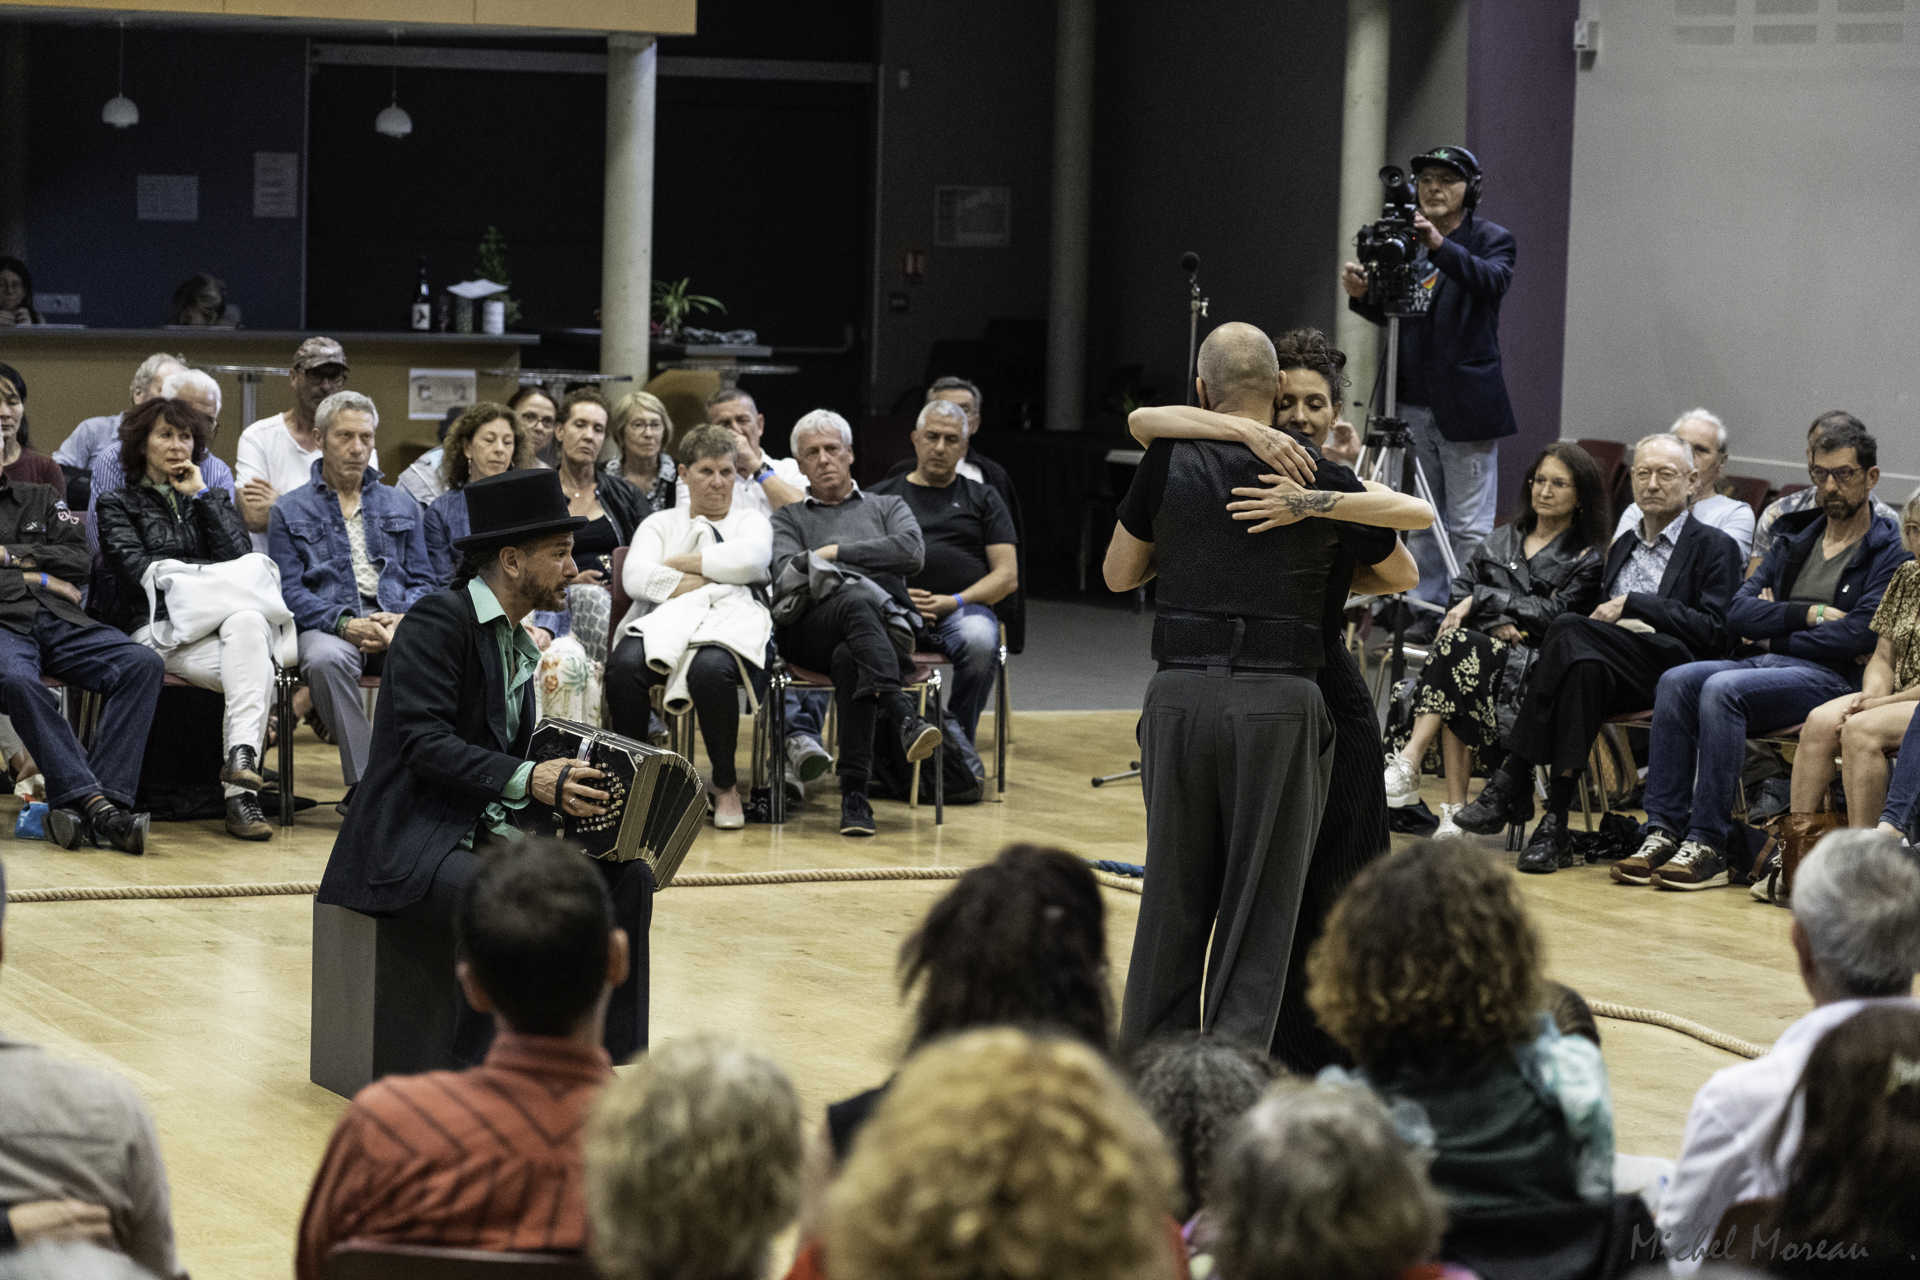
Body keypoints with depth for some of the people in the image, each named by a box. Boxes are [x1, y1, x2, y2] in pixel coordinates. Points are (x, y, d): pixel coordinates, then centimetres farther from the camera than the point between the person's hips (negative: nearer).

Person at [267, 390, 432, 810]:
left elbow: (421, 581, 17)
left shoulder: (400, 505, 23)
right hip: (328, 624, -2)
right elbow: (289, 589, 2)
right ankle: (363, 782, -35)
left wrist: (403, 620, -7)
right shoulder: (290, 511, 13)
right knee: (325, 659, -40)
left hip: (396, 622, 2)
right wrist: (344, 623, -16)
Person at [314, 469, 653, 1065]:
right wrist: (527, 779, -30)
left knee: (628, 876, -8)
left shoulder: (519, 646, 17)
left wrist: (570, 781, -2)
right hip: (413, 842, -9)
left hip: (486, 830, 9)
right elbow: (424, 741, -22)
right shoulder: (438, 619, -11)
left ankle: (613, 1065, -3)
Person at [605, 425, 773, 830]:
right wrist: (698, 585, -4)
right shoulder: (660, 523, 28)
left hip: (729, 622, -1)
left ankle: (725, 785, -20)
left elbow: (750, 559, 0)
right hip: (663, 621, 1)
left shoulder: (751, 521, 26)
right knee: (623, 664, -36)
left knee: (711, 669, -40)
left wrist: (680, 562, 5)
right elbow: (635, 576, 7)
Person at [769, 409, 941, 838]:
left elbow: (912, 552, 5)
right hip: (812, 623, 0)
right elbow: (787, 572, 6)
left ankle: (853, 793, -45)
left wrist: (836, 552, 6)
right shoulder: (789, 518, 29)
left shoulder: (887, 507, 29)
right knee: (858, 605, -40)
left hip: (887, 622, 0)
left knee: (849, 661, -39)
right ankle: (903, 717, -59)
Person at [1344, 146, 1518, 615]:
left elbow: (1494, 281, -22)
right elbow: (1389, 313, 16)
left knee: (1469, 525, -5)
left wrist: (1441, 247, -36)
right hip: (1415, 401, 5)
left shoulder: (1491, 239, -1)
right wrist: (1362, 293, -7)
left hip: (1465, 406, -5)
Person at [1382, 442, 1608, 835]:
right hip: (1482, 649, 4)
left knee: (1460, 645, -33)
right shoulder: (1501, 541, 22)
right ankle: (1456, 809, -38)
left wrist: (1482, 600, -8)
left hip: (1535, 665, -3)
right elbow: (1460, 596, 10)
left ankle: (1408, 765, -42)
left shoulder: (1588, 559, 8)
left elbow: (1553, 614, -6)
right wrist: (1496, 623, -10)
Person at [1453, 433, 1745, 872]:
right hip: (1617, 674, 5)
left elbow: (1715, 631, -4)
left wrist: (1634, 605, -9)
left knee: (1570, 629, -30)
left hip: (1675, 673, -5)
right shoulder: (1623, 545, 29)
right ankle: (1555, 826, -40)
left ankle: (1511, 781, -30)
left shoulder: (1715, 546, 9)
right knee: (1585, 666, -34)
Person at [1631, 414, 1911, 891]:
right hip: (1768, 665, 6)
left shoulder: (1889, 551, 2)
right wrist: (1810, 613, -6)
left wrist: (1776, 633, -2)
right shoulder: (1795, 537, 21)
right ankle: (1664, 830, -27)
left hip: (1832, 678, -6)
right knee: (1677, 682, -21)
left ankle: (1707, 845, -33)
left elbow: (1858, 635, -12)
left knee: (1723, 689, -32)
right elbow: (1739, 612, 9)